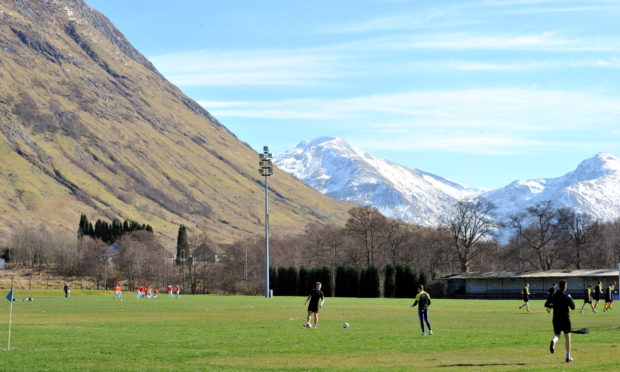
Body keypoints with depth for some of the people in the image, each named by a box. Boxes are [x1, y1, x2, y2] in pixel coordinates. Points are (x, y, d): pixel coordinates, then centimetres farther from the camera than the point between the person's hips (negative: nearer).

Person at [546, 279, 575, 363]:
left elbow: (547, 304, 1)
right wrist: (571, 299, 8)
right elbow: (573, 307, -7)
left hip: (556, 319, 3)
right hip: (565, 318, -3)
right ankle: (568, 357, 11)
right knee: (567, 337, 10)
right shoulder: (566, 296, -10)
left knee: (557, 335, 9)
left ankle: (553, 341, -30)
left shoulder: (554, 295, 2)